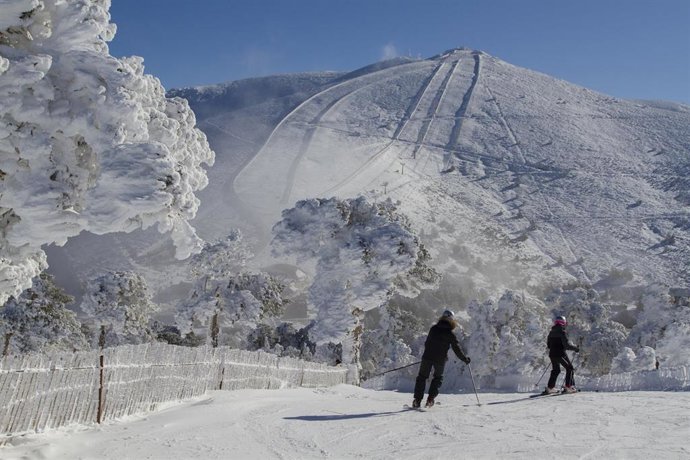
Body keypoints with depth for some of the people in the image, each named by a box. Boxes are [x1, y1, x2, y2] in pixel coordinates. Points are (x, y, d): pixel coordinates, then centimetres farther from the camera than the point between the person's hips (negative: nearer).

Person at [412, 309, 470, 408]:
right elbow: (457, 349, -3)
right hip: (440, 359, -2)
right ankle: (430, 398, 5)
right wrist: (465, 359, 10)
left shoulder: (433, 329, 2)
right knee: (438, 378, 18)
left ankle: (417, 400, 4)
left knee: (422, 377, 12)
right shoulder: (450, 334, -8)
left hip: (427, 356, 2)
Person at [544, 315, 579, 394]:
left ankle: (549, 388, 17)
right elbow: (567, 344, -18)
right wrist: (575, 348, -4)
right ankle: (568, 387, 0)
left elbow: (548, 344, 16)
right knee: (570, 368, 8)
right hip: (560, 354, -7)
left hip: (552, 354, 7)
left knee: (555, 370, 20)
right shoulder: (561, 331, -12)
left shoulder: (551, 332, 10)